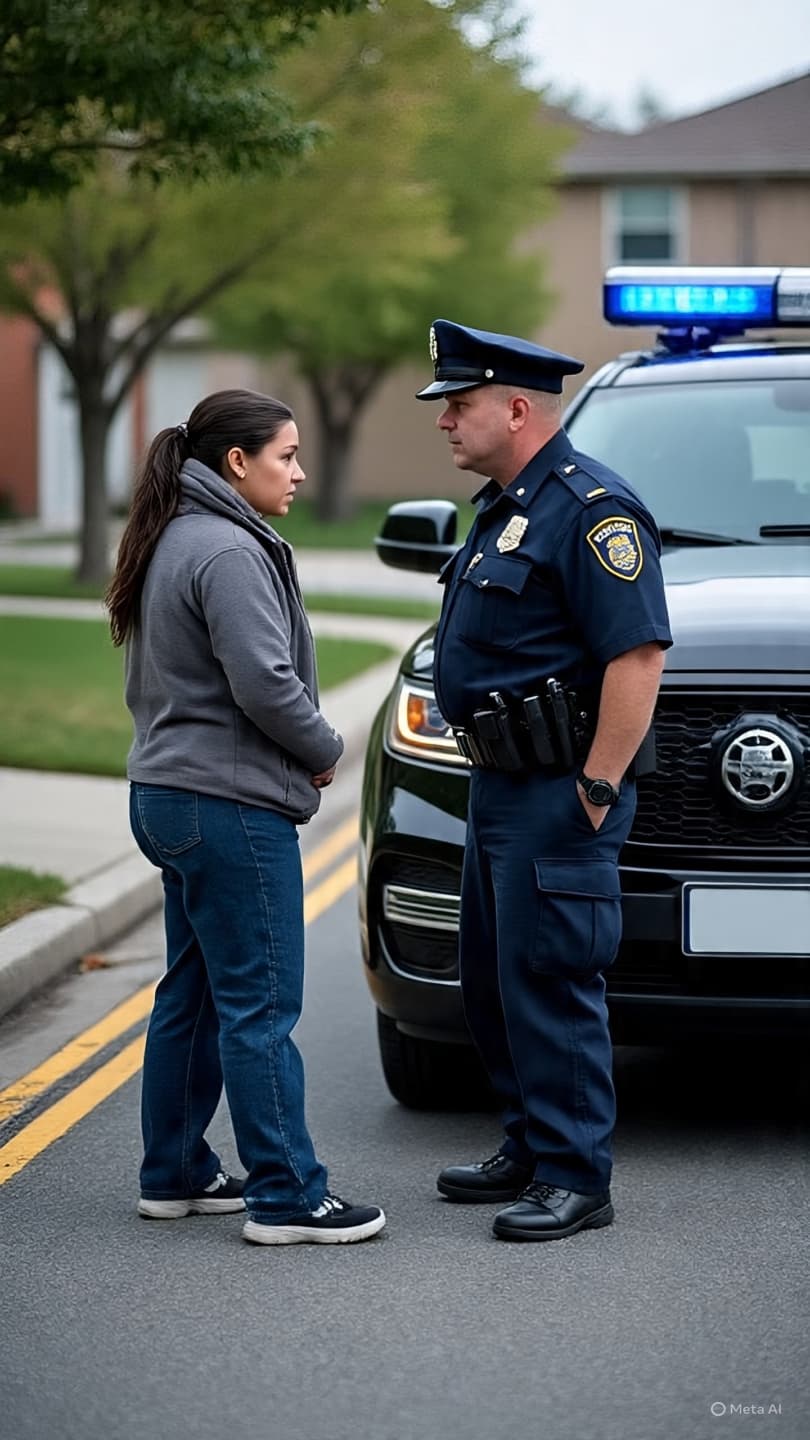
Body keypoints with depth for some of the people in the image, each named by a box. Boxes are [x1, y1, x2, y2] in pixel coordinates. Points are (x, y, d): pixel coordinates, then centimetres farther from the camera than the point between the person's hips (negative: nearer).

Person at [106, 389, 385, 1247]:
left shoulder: (171, 544, 15)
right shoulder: (227, 551, -16)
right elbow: (264, 683, -23)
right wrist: (323, 750, -4)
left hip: (169, 796, 10)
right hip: (232, 805, -10)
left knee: (192, 995, 16)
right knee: (259, 1005, -6)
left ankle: (174, 1175, 24)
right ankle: (286, 1198, -2)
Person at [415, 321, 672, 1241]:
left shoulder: (590, 509, -16)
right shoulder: (505, 509, 17)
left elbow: (638, 655, -23)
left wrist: (595, 791, -22)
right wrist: (490, 777, 19)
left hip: (557, 795, -11)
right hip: (498, 788, 11)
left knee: (550, 983, -8)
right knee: (492, 981, 15)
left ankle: (575, 1178, -1)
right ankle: (529, 1150, 26)